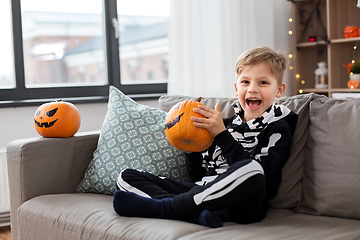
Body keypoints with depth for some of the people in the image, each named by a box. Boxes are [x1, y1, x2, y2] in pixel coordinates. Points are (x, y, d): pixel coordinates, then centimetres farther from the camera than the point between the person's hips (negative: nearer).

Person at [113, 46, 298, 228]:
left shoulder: (277, 129, 6)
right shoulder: (227, 123, 20)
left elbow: (254, 172, -14)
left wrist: (222, 134, -14)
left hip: (241, 204, -5)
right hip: (203, 192, 6)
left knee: (250, 169, -40)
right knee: (126, 177, -1)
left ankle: (161, 207, -26)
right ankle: (194, 214, -25)